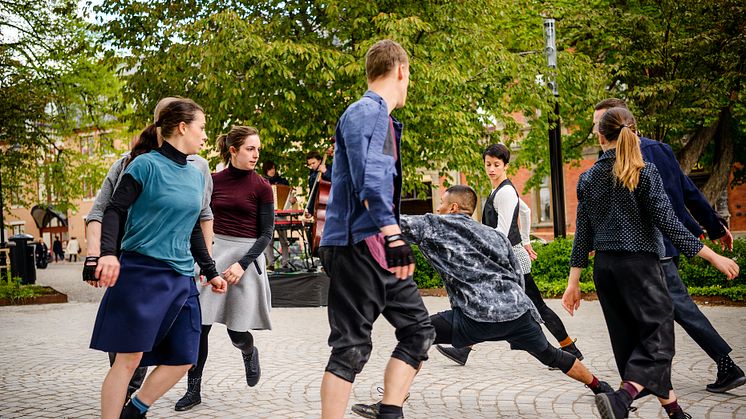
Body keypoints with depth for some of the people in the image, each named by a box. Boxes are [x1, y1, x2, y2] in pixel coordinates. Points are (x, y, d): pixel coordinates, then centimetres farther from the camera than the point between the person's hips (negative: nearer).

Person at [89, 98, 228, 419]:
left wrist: (210, 271, 24)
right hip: (141, 272, -7)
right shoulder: (146, 165, -6)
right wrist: (108, 252, -25)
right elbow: (114, 210, -9)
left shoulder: (196, 176, 15)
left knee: (184, 360, 5)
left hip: (181, 279, 7)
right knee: (129, 358, -6)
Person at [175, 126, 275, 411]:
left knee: (237, 333, 0)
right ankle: (194, 390, 10)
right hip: (212, 254, 2)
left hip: (246, 256, -2)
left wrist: (242, 264, -15)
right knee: (199, 326, -3)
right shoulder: (212, 181, 4)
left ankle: (250, 353, 36)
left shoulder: (261, 187, -3)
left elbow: (266, 233, -4)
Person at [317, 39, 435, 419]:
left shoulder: (382, 116, 20)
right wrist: (393, 237, -31)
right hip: (356, 246, -10)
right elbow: (369, 181, -24)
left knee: (418, 329, 10)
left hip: (377, 246, 10)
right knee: (351, 347, -6)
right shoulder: (366, 111, -10)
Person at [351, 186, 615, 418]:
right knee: (550, 355, 30)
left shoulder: (436, 226, 7)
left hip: (479, 318, -6)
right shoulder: (495, 235, 24)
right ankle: (599, 387, 45)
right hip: (519, 311, 6)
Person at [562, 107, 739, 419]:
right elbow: (667, 223, -13)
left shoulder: (588, 179, 4)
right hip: (639, 264, -5)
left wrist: (573, 283, 10)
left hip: (604, 267, 5)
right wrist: (713, 257, -8)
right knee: (657, 338, -2)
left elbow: (583, 234, 5)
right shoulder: (644, 173, -8)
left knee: (630, 340, 13)